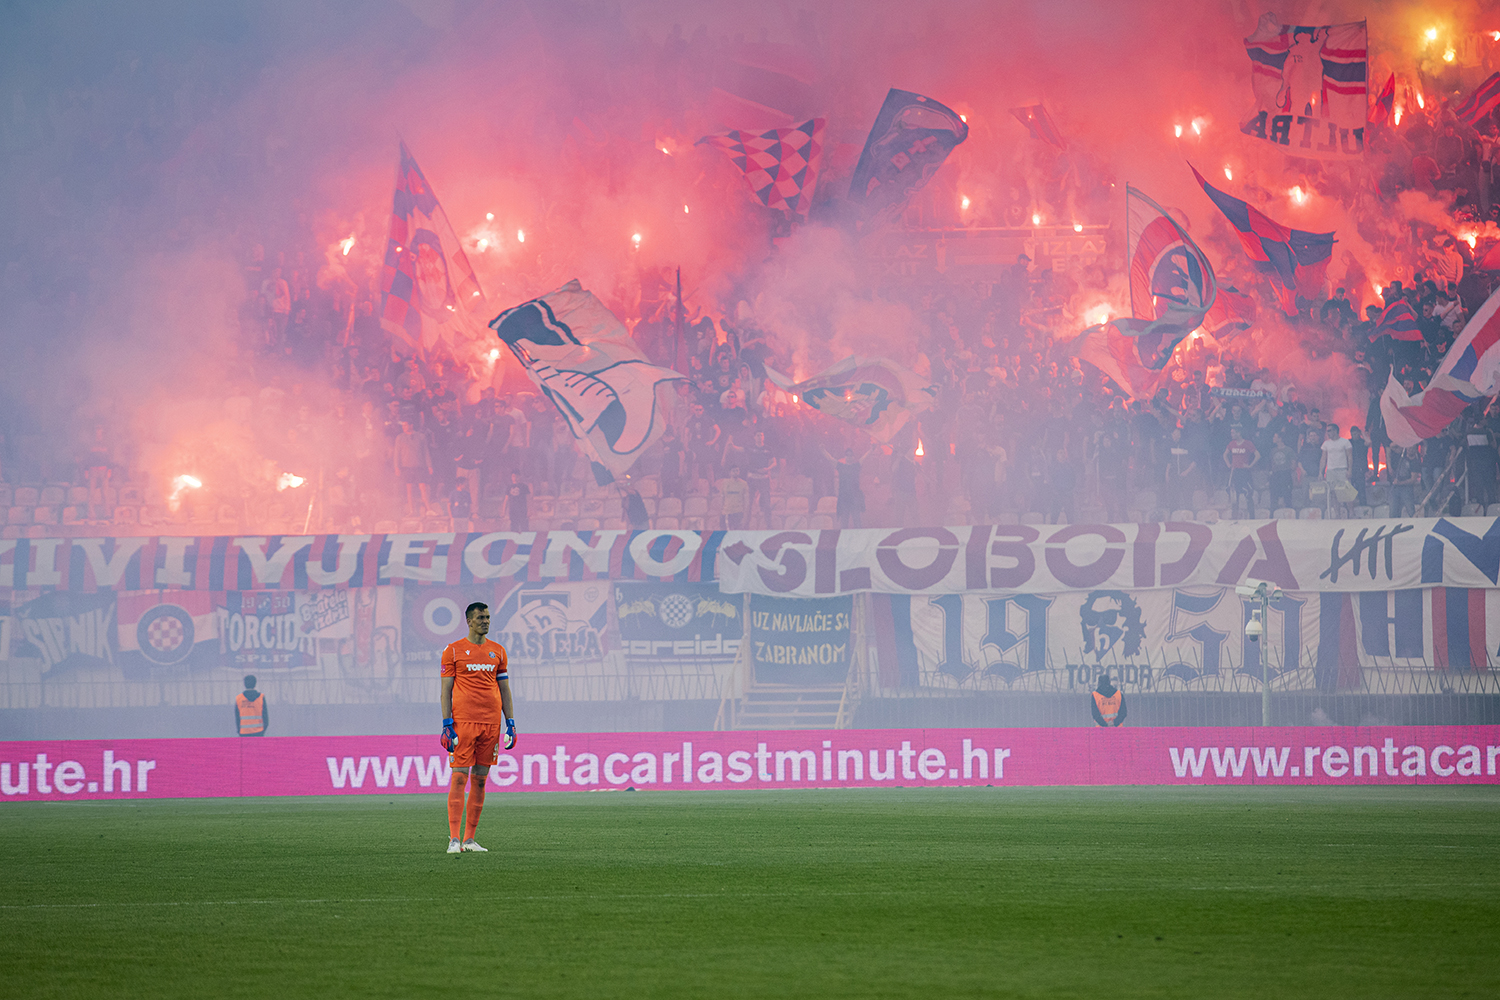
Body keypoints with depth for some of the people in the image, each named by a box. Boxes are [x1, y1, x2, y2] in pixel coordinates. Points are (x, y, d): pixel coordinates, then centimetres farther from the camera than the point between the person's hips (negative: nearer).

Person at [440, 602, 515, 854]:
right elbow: (446, 689, 0)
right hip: (463, 721, -4)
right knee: (459, 777, -9)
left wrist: (511, 723, 8)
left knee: (480, 779, 5)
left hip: (491, 722, 4)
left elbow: (504, 689, 16)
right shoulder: (453, 650, 2)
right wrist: (447, 724, -8)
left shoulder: (498, 651, 13)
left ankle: (470, 839, 10)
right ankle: (454, 839, -10)